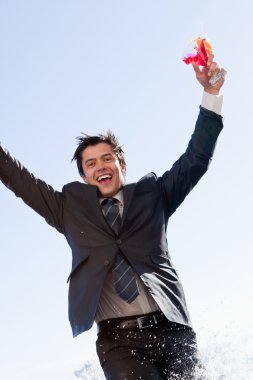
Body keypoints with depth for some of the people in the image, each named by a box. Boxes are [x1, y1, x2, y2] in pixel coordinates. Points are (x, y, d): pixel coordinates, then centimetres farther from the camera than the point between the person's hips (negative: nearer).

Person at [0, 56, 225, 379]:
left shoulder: (151, 194, 15)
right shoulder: (71, 207, 16)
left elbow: (195, 159, 11)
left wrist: (211, 95, 4)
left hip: (173, 330, 1)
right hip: (118, 338, -1)